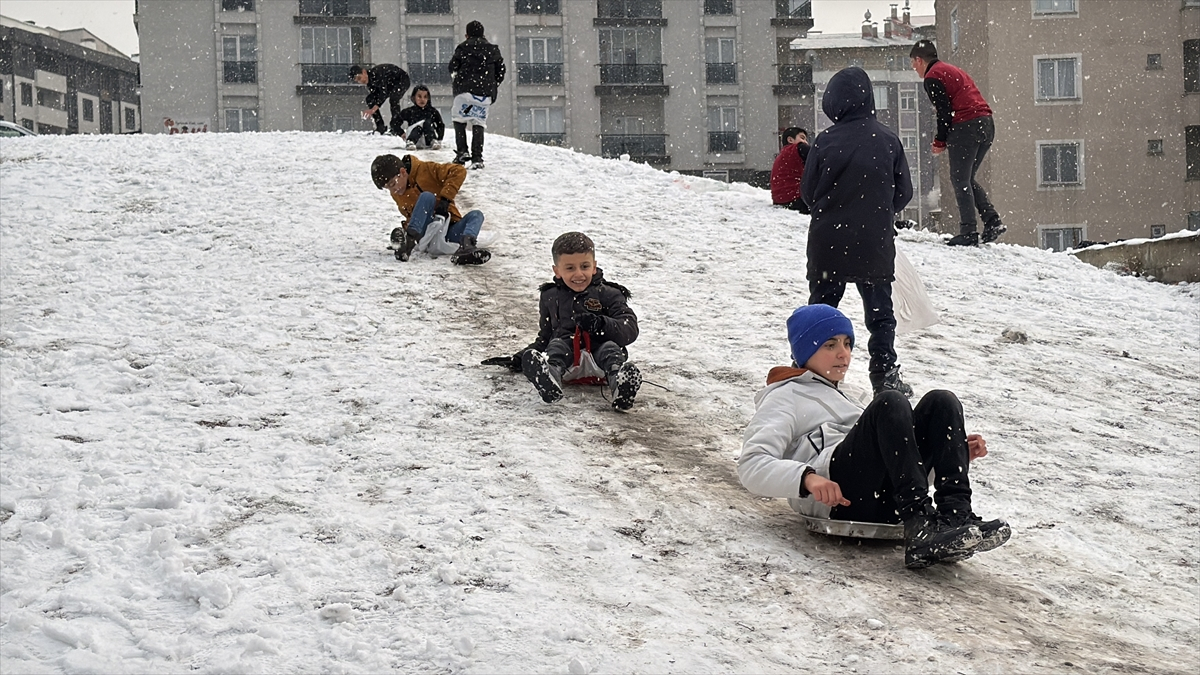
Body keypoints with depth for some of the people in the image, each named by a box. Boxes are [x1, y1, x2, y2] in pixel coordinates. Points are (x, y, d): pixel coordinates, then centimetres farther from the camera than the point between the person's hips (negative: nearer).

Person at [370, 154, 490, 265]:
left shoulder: (426, 170, -5)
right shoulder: (396, 195, 10)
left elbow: (459, 171, -10)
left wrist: (445, 200, -15)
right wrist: (407, 228, -7)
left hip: (448, 232, 0)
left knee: (476, 215, -26)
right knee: (426, 197, -24)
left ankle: (465, 247, -57)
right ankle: (408, 241, -47)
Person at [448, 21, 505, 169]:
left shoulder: (463, 47, 2)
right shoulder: (493, 49, 12)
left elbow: (453, 66, 3)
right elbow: (501, 70, 13)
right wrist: (493, 86, 23)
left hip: (465, 89, -3)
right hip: (485, 93, 3)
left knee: (459, 119, 12)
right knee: (479, 123, 5)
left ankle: (462, 151, -2)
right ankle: (477, 158, -5)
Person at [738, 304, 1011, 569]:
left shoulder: (844, 399, 41)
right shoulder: (785, 397, 19)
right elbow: (752, 466, 0)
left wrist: (957, 450, 16)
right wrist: (806, 478, -20)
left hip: (885, 502, 6)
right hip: (834, 498, -6)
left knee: (941, 402, -10)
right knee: (889, 403, -26)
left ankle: (955, 516, -29)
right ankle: (920, 525, -42)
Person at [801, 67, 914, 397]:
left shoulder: (826, 140, -11)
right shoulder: (888, 140, -5)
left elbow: (807, 192, -2)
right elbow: (904, 192, 2)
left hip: (829, 243, -1)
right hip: (876, 245, 1)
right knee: (880, 313, 11)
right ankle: (885, 375, 10)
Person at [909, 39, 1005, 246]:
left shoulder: (932, 77, -3)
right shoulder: (954, 71, 26)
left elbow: (944, 111, -11)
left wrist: (940, 141, -1)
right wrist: (945, 139, 18)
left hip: (966, 127, -9)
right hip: (987, 124, 9)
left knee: (960, 181, -3)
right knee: (967, 179, 17)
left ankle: (968, 232, -7)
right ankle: (992, 221, 5)